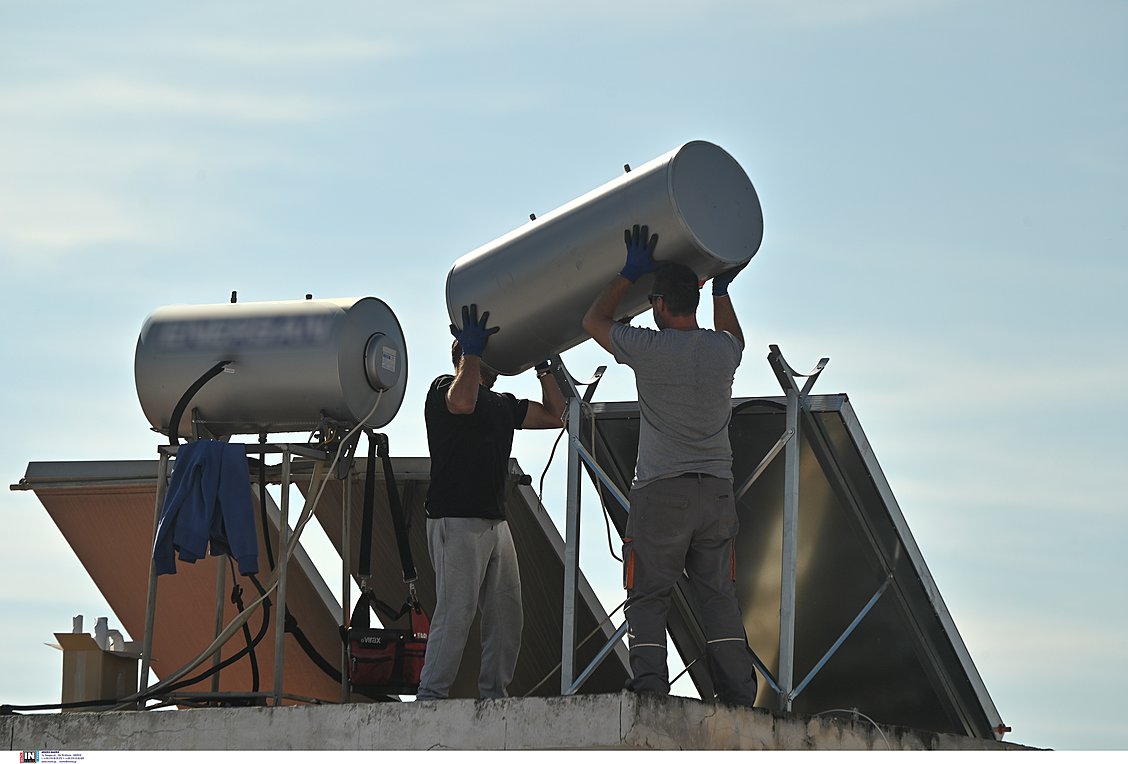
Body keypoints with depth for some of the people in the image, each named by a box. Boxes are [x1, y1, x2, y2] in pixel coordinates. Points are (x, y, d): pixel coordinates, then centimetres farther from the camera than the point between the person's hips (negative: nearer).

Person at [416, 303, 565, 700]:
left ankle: (493, 696, 8)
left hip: (495, 521, 8)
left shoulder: (503, 404, 24)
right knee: (455, 612, -12)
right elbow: (462, 403, -25)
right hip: (456, 522, -8)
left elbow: (553, 414, 26)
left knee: (507, 613, 4)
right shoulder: (445, 387, -1)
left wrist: (543, 368, 21)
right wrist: (471, 351, -16)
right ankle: (430, 697, -11)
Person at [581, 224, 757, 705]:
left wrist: (631, 273, 14)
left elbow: (594, 320, 10)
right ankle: (739, 695, 5)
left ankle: (649, 688, -11)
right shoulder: (723, 349, 5)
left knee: (647, 597, 0)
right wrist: (722, 289, 43)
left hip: (660, 493, -4)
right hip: (717, 490, 4)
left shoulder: (649, 349, -9)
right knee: (718, 594, 8)